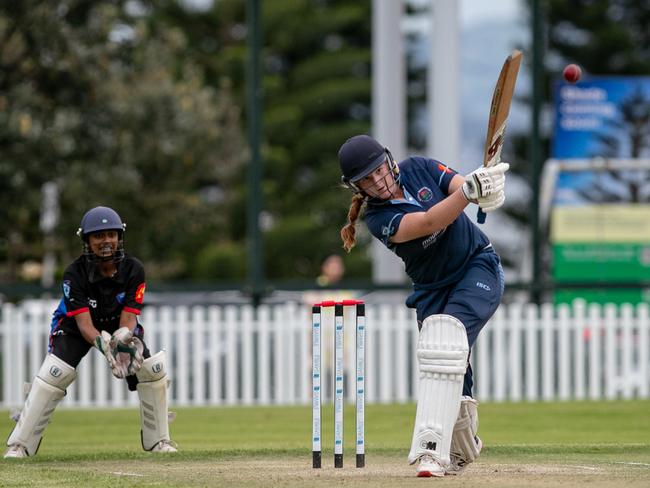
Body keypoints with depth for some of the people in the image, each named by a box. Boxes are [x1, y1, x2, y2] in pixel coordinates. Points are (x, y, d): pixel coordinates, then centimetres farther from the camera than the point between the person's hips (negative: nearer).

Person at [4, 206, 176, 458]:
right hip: (74, 326, -3)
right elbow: (84, 324, -33)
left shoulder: (133, 270, -21)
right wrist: (104, 344, -54)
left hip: (119, 326, 3)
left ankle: (158, 440, 3)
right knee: (54, 373, -25)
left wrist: (124, 340, -48)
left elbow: (128, 319, -24)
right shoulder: (75, 273, -28)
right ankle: (19, 444, -19)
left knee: (153, 369, -15)